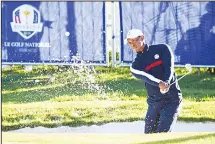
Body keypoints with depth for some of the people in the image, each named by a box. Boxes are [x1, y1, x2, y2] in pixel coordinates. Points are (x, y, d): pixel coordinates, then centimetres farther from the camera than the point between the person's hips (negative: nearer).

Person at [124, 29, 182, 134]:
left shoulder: (162, 49, 4)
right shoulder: (135, 66, 7)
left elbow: (169, 67, -11)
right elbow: (145, 77, -14)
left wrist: (166, 83, -32)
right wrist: (159, 83, -36)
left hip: (172, 99, -4)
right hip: (154, 102, 4)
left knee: (163, 133, -16)